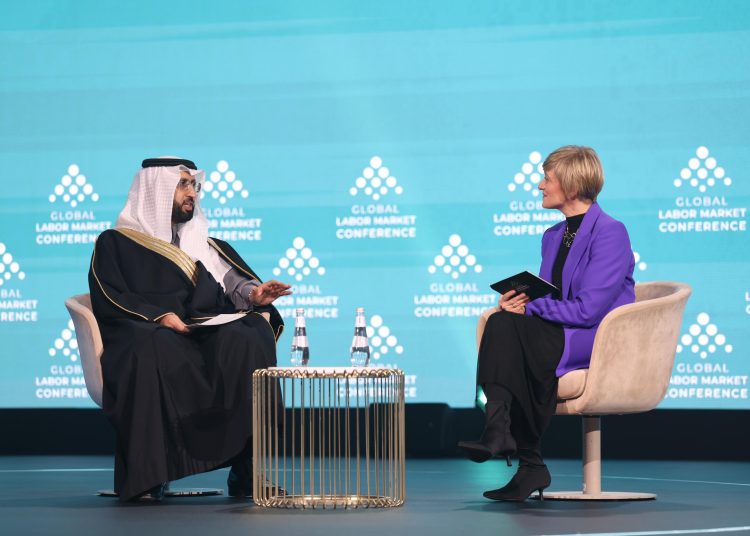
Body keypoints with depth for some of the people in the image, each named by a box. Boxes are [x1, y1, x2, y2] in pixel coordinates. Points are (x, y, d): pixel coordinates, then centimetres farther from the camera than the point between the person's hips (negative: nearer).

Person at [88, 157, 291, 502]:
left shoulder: (204, 244, 29)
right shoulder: (115, 243, 14)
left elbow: (230, 282, 16)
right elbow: (107, 299, -1)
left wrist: (252, 293, -8)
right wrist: (159, 316, -17)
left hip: (206, 337, 4)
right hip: (142, 335, -4)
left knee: (247, 340, -31)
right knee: (155, 349, -42)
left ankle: (245, 472, -34)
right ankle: (142, 477, -40)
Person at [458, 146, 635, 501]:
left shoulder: (610, 233, -9)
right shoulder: (553, 237, 19)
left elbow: (588, 309, -18)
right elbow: (543, 298, 18)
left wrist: (530, 307, -14)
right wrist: (517, 300, -5)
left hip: (602, 340, -7)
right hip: (559, 336, 7)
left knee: (506, 326, -31)